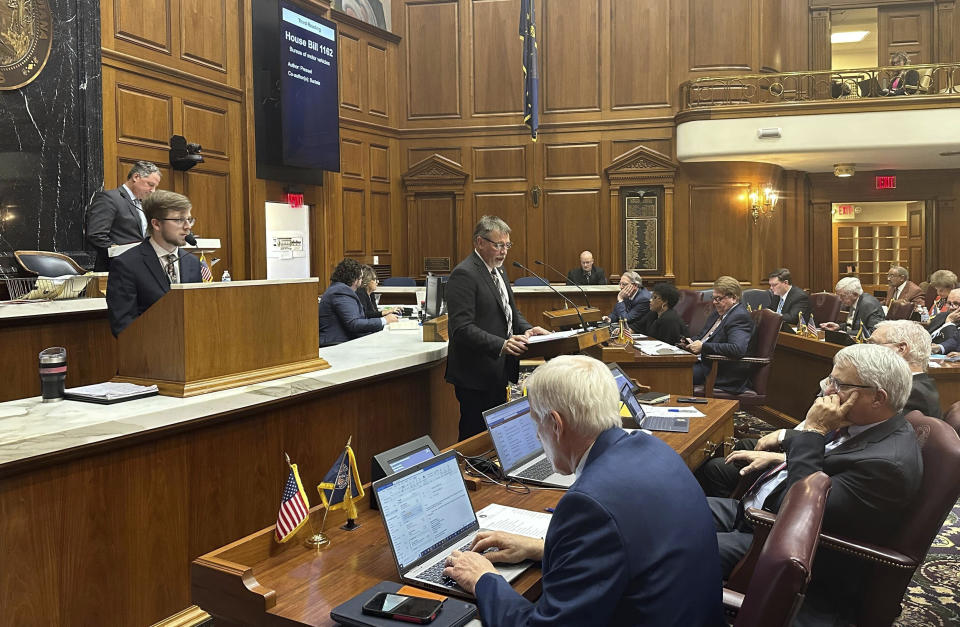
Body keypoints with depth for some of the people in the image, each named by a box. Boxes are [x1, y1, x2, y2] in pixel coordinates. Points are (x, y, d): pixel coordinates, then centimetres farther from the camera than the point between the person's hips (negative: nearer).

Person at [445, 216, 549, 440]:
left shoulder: (498, 270, 14)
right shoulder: (464, 274, -17)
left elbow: (510, 309, 21)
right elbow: (462, 328, -24)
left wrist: (526, 329, 0)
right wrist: (501, 345, -34)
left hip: (498, 370, 9)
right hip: (476, 375, -9)